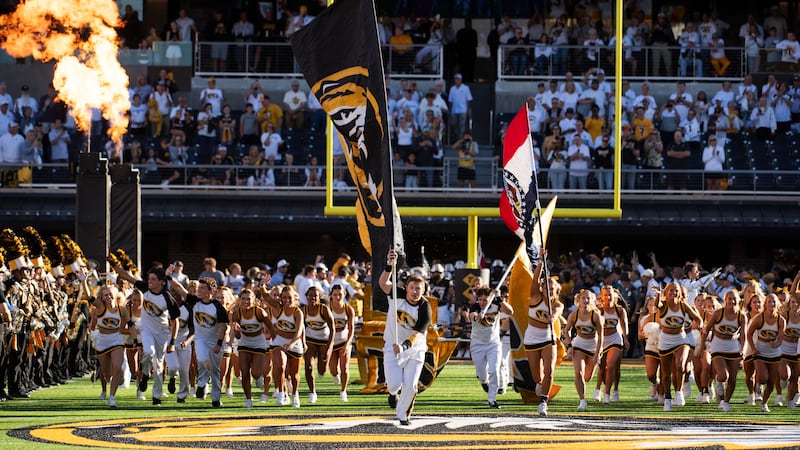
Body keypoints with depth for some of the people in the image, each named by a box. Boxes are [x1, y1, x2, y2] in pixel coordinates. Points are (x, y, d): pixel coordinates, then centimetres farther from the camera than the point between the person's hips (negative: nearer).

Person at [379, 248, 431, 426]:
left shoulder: (425, 308, -16)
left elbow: (417, 333, -24)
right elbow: (383, 283, -28)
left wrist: (404, 346, -41)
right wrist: (390, 265, -46)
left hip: (415, 349, -1)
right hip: (392, 346, 1)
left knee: (410, 385, -9)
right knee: (394, 383, -11)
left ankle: (403, 414, 17)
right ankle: (393, 391, 28)